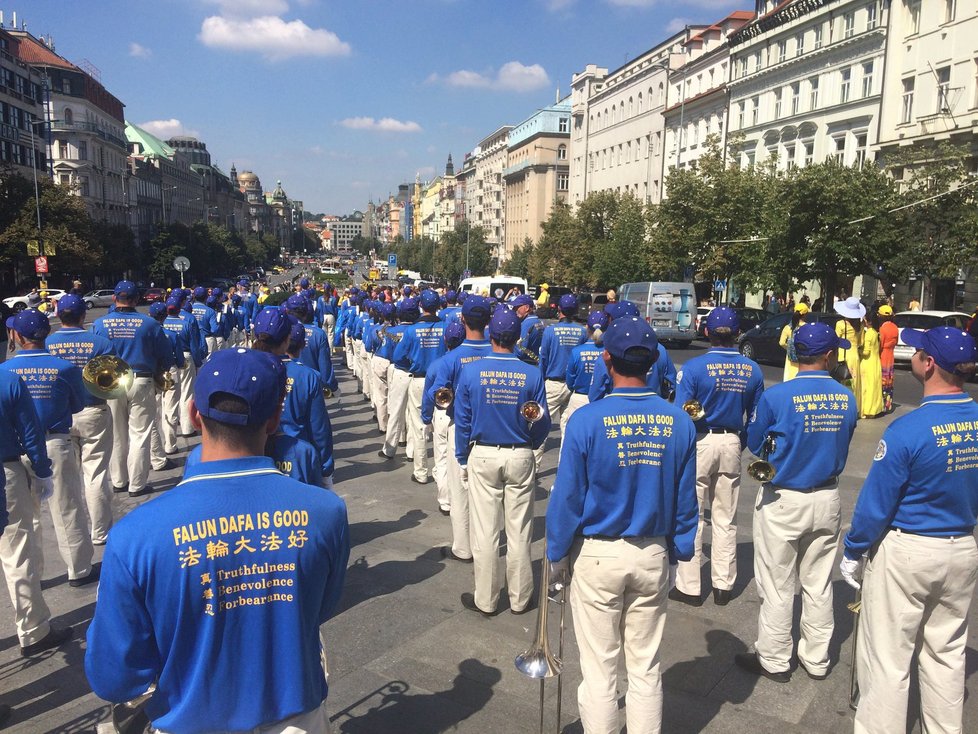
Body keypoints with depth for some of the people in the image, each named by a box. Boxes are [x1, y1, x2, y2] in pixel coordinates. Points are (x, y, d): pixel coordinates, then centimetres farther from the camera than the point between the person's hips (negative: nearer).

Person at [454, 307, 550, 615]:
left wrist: (463, 460, 8)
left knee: (485, 531, 9)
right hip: (521, 457, 1)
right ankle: (519, 599, 24)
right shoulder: (532, 374, -9)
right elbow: (543, 424, -4)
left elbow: (462, 420, -3)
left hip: (482, 457, 0)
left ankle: (486, 600, 21)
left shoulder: (470, 371, -9)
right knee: (519, 532, 11)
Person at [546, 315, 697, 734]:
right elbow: (686, 500, 1)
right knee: (646, 667, 18)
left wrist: (557, 557, 1)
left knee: (599, 668, 11)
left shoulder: (586, 420, -17)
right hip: (654, 557, 3)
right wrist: (678, 553, 14)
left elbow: (566, 498, -12)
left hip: (597, 557, -3)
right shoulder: (679, 423, -7)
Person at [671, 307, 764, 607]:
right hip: (732, 445, 4)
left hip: (699, 445, -4)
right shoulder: (752, 370, -1)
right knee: (726, 519, 14)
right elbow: (756, 417, 7)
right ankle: (723, 585, 25)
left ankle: (689, 587, 13)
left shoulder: (694, 367, -14)